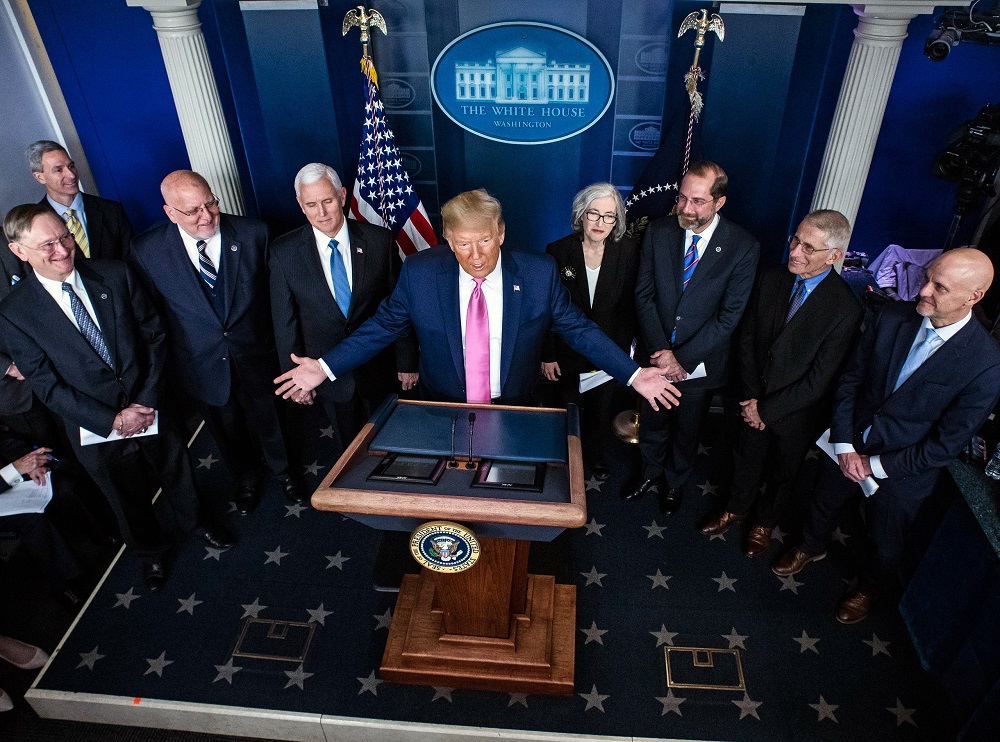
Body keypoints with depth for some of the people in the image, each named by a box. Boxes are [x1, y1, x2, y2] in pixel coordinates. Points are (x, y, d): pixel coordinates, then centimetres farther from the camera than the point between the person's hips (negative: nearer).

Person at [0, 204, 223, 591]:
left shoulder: (115, 274, -10)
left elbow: (153, 335, -6)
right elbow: (48, 386, -12)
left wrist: (147, 400, -14)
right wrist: (113, 420, -18)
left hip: (150, 409, 1)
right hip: (95, 430, -1)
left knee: (177, 474, 23)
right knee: (130, 501, 21)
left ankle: (192, 519, 55)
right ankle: (152, 550, 50)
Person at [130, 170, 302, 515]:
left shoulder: (253, 233, -15)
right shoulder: (147, 250, -14)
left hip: (255, 357, 0)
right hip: (201, 366, 1)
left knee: (267, 421, 21)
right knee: (227, 432, 24)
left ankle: (282, 471, 52)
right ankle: (247, 478, 53)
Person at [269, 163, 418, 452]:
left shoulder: (379, 240, -10)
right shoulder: (283, 252, -9)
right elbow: (284, 320, -2)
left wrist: (407, 362, -3)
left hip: (379, 370, 0)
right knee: (350, 447, 19)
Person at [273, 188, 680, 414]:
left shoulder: (539, 274, -15)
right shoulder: (418, 273, -15)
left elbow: (578, 329, -7)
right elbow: (382, 327, -5)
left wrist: (634, 375, -11)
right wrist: (325, 367, -10)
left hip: (514, 412, 0)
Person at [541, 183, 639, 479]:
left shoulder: (628, 251, -10)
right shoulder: (558, 251, -13)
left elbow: (629, 307, -4)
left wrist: (621, 350, -7)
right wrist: (547, 355, -8)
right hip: (568, 353, -1)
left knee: (603, 411, 19)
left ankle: (596, 455, 47)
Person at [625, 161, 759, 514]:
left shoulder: (743, 246, -16)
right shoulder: (658, 232, -9)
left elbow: (729, 316, -16)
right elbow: (644, 295, -8)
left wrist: (682, 359, -20)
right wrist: (661, 351, -17)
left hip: (699, 362, -1)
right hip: (655, 355, 2)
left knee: (686, 431, 20)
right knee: (652, 423, 21)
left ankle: (674, 482, 47)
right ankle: (651, 472, 50)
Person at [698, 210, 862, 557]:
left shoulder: (846, 310, -27)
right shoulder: (771, 280, -13)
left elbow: (819, 381, -23)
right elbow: (747, 339, -5)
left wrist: (767, 408, -18)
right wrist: (751, 398, -11)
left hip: (796, 412, -3)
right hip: (755, 401, 3)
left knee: (783, 471, 22)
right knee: (748, 459, 25)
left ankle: (766, 521, 49)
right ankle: (736, 508, 51)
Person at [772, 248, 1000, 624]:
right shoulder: (894, 316, -16)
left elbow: (946, 444, -20)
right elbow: (851, 378, -7)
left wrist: (876, 465, -16)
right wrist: (844, 444, -13)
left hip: (902, 471, -3)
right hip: (849, 447, 3)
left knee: (886, 543, 23)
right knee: (824, 504, 28)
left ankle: (868, 588, 55)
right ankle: (811, 548, 61)